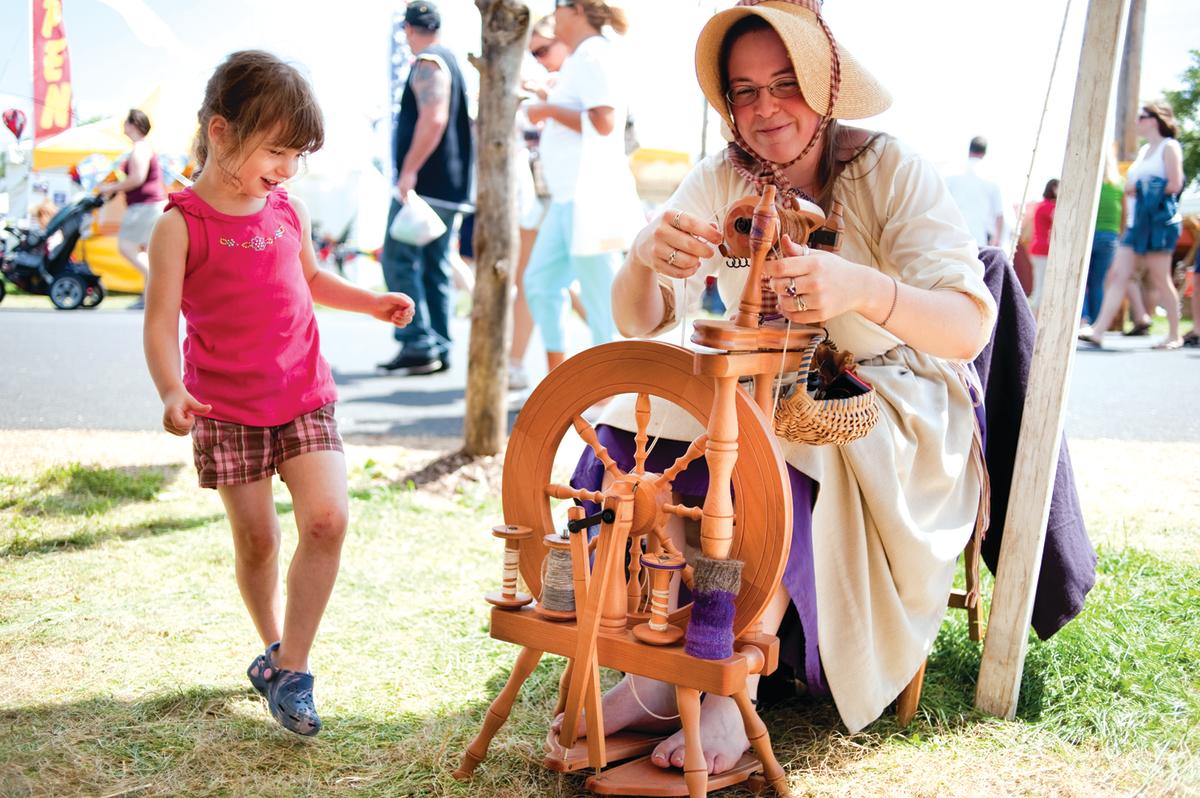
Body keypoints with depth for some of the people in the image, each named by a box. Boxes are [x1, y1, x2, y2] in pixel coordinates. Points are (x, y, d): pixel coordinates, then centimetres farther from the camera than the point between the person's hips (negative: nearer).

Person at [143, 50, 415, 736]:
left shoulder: (290, 212, 6)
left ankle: (290, 670, -2)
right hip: (226, 408, -3)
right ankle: (276, 646, 31)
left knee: (327, 520, -12)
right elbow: (161, 320, -14)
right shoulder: (181, 225, -10)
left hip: (304, 397, 4)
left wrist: (373, 302, 13)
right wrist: (172, 391, -30)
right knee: (256, 539, 5)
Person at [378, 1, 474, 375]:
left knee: (399, 260, -8)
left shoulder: (427, 64, -9)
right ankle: (439, 348, 9)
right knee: (435, 267, 10)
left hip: (424, 183, -9)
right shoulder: (452, 61, 20)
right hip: (450, 187, 9)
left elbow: (433, 119, -23)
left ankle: (418, 345, -13)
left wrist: (409, 169, -22)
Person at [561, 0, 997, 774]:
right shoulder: (721, 181, -4)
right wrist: (645, 258, -36)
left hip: (897, 409, -4)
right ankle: (655, 674, -15)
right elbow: (637, 321, -11)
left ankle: (731, 692, -20)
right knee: (627, 435, -19)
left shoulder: (892, 171, -16)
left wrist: (860, 288, -48)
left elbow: (970, 327, -28)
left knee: (774, 465, -34)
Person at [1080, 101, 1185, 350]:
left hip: (1160, 218, -8)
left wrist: (1141, 188, -8)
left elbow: (1174, 184, -14)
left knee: (1160, 279, -4)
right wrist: (1131, 187, 1)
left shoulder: (1169, 147, -4)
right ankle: (1098, 331, -9)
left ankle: (1174, 335, 7)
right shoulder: (1143, 150, 20)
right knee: (1119, 274, -2)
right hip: (1137, 218, 8)